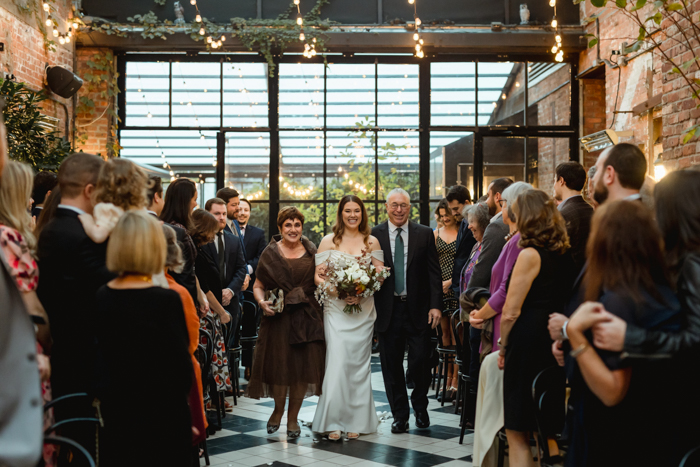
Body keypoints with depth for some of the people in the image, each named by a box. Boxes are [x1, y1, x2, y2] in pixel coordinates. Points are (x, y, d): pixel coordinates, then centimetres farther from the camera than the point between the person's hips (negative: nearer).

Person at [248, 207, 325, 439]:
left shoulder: (311, 252, 8)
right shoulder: (270, 253, 2)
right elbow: (258, 286, 2)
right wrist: (262, 302, -15)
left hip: (307, 317, 2)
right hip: (278, 317, -2)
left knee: (303, 366, 1)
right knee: (279, 365, 0)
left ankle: (293, 417, 18)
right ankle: (278, 409, 27)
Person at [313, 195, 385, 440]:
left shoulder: (371, 241, 9)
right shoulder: (329, 241, 5)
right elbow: (318, 276, 2)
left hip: (363, 310, 2)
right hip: (336, 309, -1)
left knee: (359, 363, 3)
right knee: (337, 362, -9)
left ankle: (356, 421, 11)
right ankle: (333, 422, -3)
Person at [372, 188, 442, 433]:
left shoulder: (425, 234, 4)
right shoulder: (374, 235, 3)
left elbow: (433, 272, 2)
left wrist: (436, 305, -6)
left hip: (418, 309, 0)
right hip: (387, 310, 1)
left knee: (420, 362, -2)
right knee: (391, 366, 6)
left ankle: (420, 406, 25)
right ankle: (400, 415, 21)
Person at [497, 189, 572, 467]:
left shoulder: (530, 255, -13)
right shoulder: (565, 254, 6)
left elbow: (511, 312, -15)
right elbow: (565, 300, 13)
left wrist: (503, 347, -1)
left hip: (528, 347, -7)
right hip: (556, 345, 7)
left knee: (517, 433, 2)